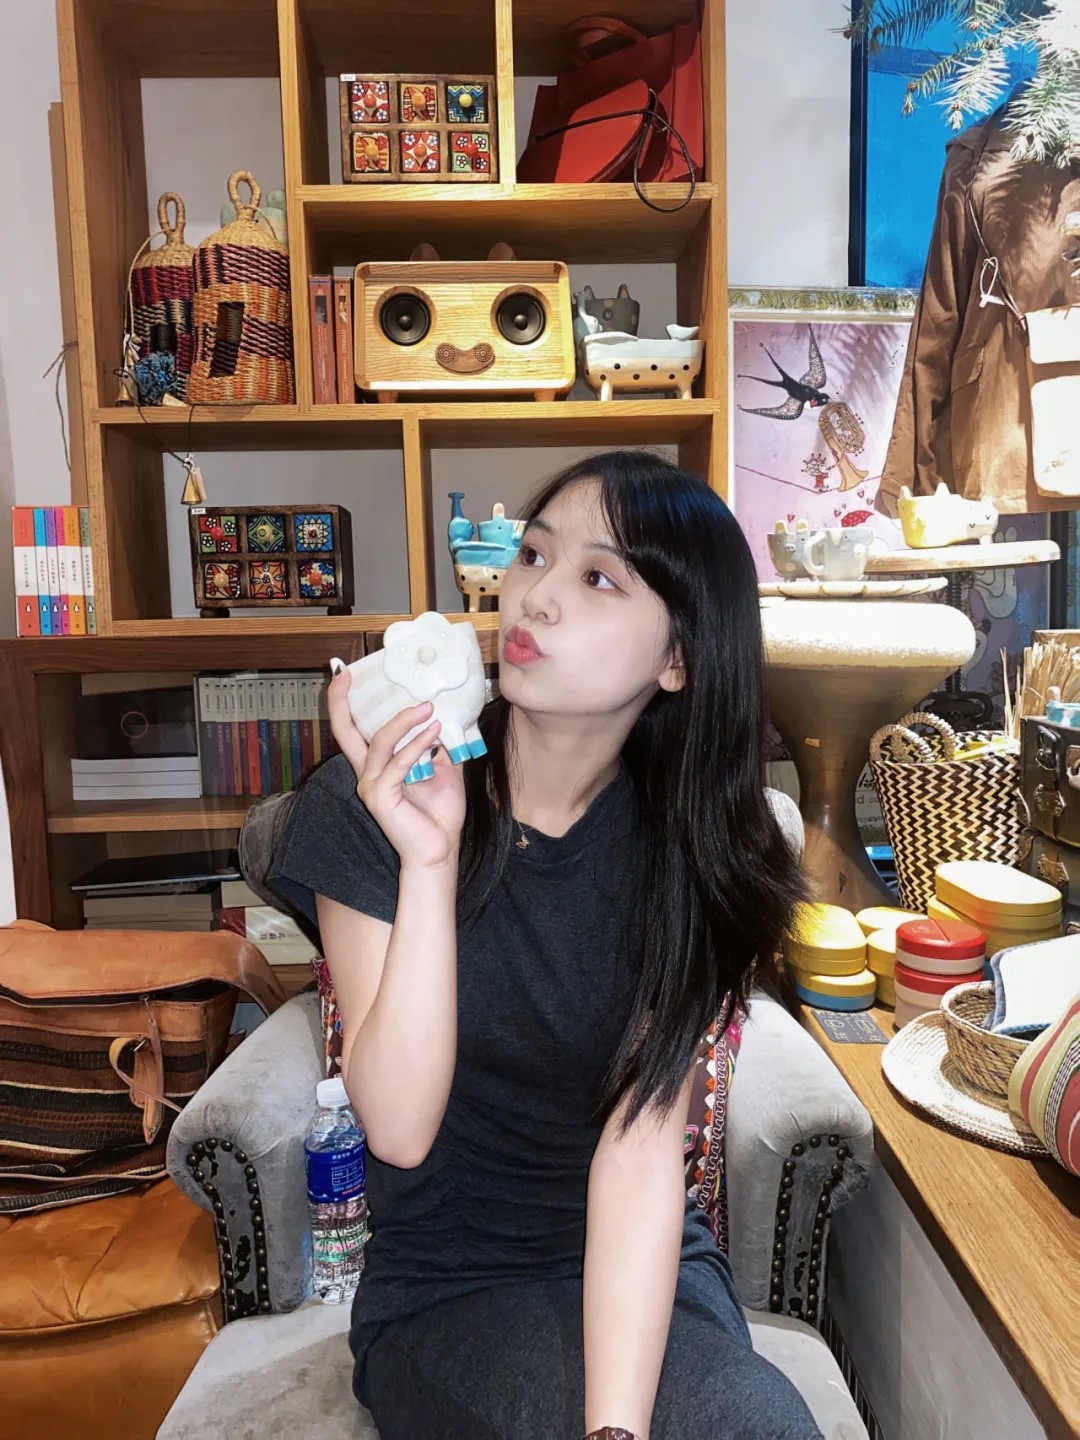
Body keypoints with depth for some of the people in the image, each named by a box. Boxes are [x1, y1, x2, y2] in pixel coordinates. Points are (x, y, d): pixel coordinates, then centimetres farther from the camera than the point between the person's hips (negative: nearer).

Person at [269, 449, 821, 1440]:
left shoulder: (689, 844, -10)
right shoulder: (367, 807, -14)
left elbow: (641, 1144, -17)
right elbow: (401, 1128, -18)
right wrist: (429, 861, -31)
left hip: (642, 1268, 2)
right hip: (441, 1292, -2)